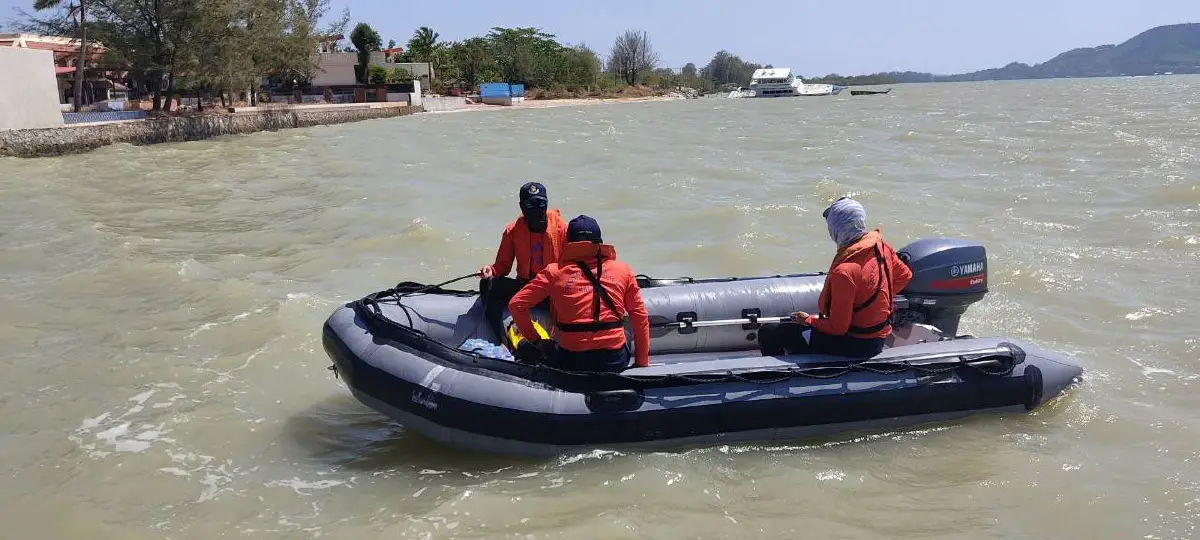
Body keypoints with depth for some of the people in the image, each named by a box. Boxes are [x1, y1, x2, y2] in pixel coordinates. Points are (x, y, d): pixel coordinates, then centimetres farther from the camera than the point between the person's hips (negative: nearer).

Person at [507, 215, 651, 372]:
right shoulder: (623, 270, 6)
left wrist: (534, 340, 13)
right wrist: (642, 363, 14)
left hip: (571, 361, -2)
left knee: (525, 349, 23)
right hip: (615, 361, 2)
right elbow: (640, 318, 7)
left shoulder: (555, 272, 3)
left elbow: (516, 305, 2)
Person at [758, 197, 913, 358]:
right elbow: (905, 276, 12)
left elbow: (838, 327, -24)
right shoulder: (881, 246, -7)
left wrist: (808, 320, -6)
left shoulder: (844, 271, -30)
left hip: (855, 345, -9)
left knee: (768, 333, -5)